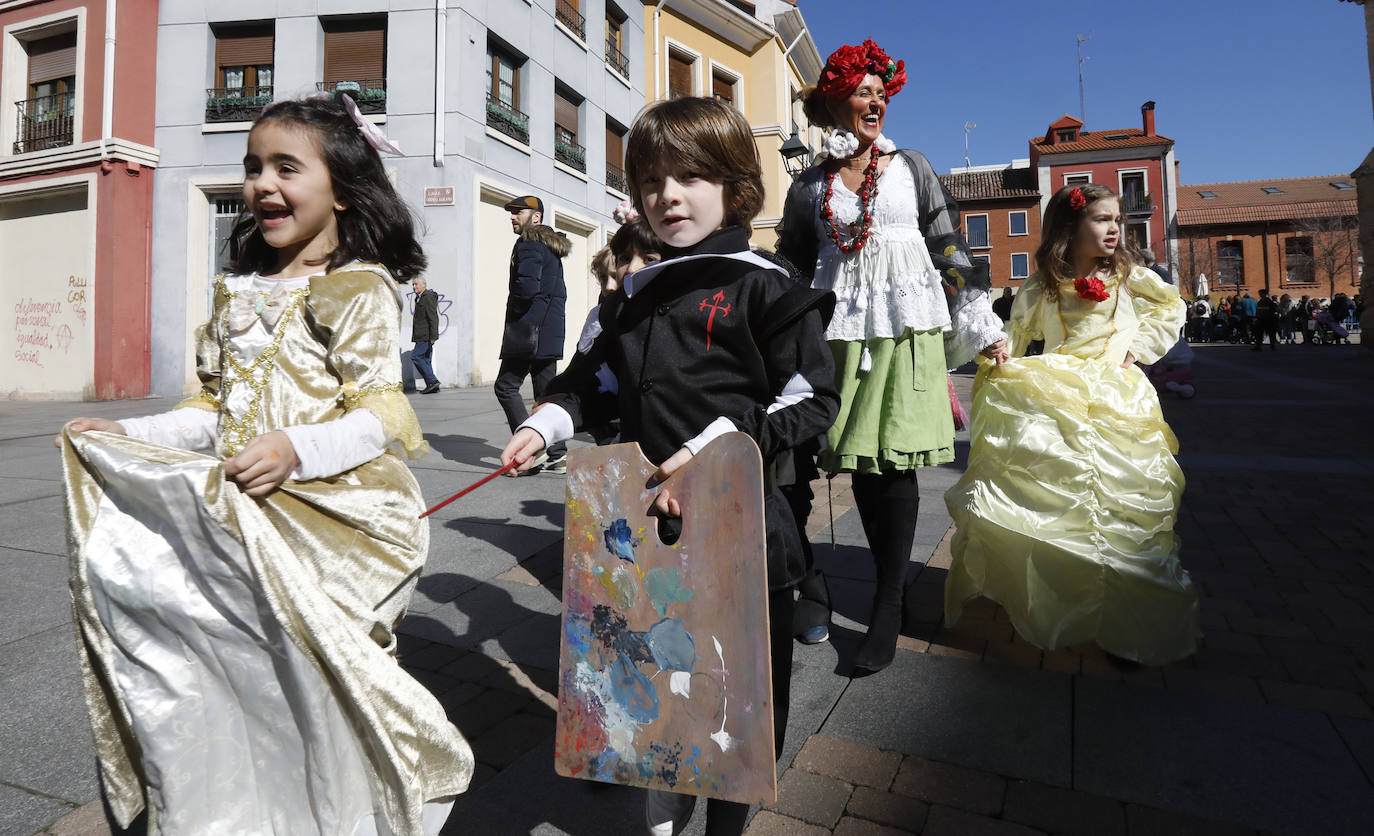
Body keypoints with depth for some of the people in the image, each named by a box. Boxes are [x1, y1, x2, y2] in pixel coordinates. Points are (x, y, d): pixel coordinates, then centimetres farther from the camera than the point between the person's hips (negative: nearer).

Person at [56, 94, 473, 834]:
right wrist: (129, 437, 7)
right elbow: (213, 409, 20)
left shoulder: (358, 289, -6)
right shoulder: (239, 294, 16)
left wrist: (296, 451, -27)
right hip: (237, 517, 7)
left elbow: (380, 417, -14)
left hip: (330, 516, -7)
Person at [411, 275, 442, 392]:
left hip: (426, 336, -10)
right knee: (426, 360, 8)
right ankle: (431, 385, 9)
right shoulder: (419, 298, 20)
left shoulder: (429, 297, -10)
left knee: (415, 356, -12)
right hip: (422, 336, 10)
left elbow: (433, 318, -18)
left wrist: (433, 336, -23)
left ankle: (432, 381, -10)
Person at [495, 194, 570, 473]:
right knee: (545, 391, 9)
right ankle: (557, 455, 8)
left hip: (527, 331, -9)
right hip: (550, 332, 9)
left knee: (506, 387, -3)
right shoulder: (552, 246, 21)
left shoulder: (529, 244, -8)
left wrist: (513, 311, -5)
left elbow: (527, 286, -22)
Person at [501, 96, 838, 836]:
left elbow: (811, 400, -11)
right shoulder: (635, 295, 10)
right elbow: (597, 379, 18)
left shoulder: (763, 287, -8)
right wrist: (545, 424, 2)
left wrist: (714, 447, -19)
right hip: (648, 522, 6)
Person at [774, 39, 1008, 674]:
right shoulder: (811, 186, 12)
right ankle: (892, 586, 20)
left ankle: (887, 610, 0)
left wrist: (983, 327, 5)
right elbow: (792, 268, 15)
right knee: (862, 465, 2)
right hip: (841, 331, 1)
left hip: (907, 325, -1)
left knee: (893, 461, -7)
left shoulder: (911, 167, 12)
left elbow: (951, 249, 9)